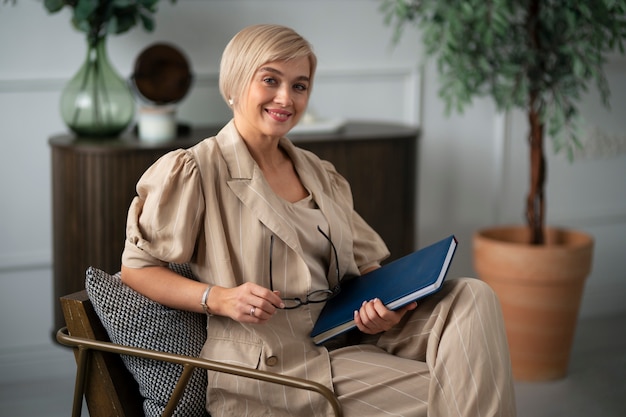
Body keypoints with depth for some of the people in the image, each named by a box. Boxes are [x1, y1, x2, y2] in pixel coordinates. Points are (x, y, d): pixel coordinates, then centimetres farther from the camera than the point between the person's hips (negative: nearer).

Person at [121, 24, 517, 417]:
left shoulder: (321, 175, 17)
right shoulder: (194, 171, -4)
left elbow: (365, 265, 19)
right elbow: (136, 268, -2)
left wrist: (386, 304, -5)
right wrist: (220, 298, -17)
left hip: (344, 339, 7)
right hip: (273, 368, -7)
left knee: (472, 297, -16)